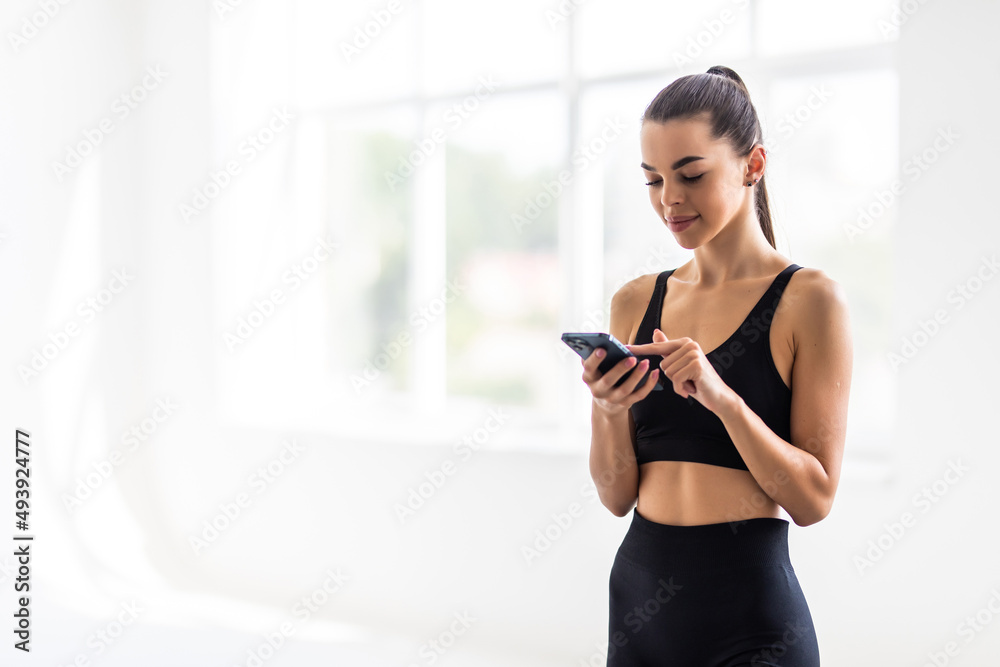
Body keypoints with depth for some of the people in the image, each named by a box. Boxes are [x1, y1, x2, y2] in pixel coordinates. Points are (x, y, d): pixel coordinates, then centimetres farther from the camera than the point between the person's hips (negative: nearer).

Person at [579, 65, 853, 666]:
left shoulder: (808, 299, -7)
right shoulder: (636, 303, 6)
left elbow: (814, 498, -10)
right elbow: (618, 497, 6)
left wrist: (724, 399, -22)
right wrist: (607, 414, -12)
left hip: (751, 618, -4)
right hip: (639, 592, 5)